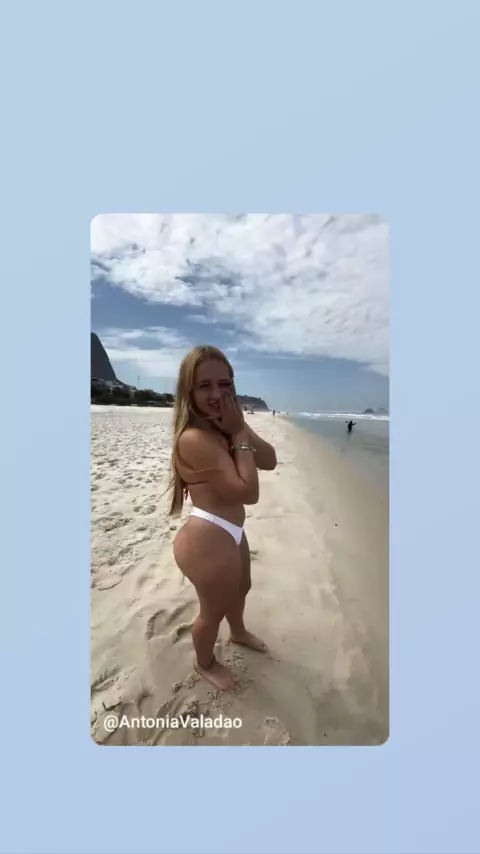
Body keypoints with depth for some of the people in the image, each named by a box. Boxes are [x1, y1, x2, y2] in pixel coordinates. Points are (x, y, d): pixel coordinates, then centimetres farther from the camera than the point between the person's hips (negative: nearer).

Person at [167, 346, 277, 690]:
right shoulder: (195, 438, -29)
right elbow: (249, 492, -29)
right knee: (214, 609, 20)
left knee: (241, 587, 34)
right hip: (209, 539, -9)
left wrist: (242, 429, -15)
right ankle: (206, 663, 52)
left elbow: (270, 462, -3)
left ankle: (239, 632, 66)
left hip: (230, 531, 9)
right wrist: (239, 435, -22)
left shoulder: (223, 427, 0)